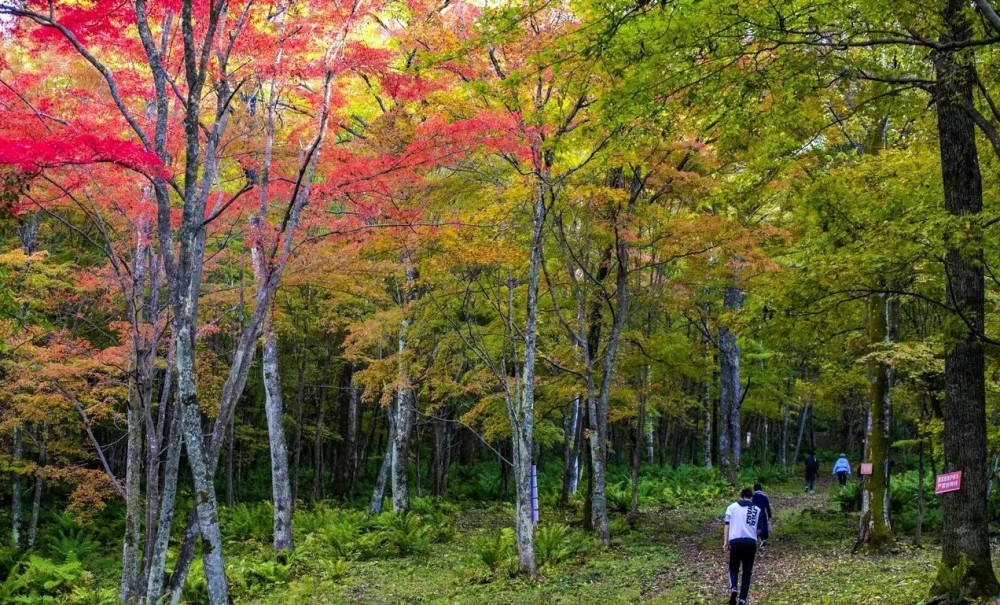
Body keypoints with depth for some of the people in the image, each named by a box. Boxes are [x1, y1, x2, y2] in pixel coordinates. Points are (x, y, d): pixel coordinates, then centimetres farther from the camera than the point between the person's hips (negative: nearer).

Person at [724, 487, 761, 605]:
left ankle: (733, 589, -8)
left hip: (735, 541, 0)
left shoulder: (732, 507, 13)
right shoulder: (757, 510, 16)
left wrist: (725, 542, 1)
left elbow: (727, 524, 3)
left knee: (733, 568, 19)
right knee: (747, 572, 11)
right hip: (751, 542, 0)